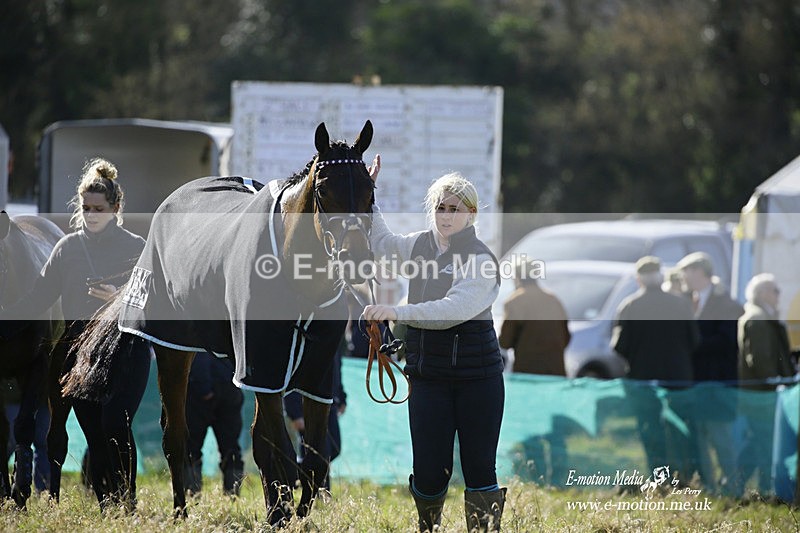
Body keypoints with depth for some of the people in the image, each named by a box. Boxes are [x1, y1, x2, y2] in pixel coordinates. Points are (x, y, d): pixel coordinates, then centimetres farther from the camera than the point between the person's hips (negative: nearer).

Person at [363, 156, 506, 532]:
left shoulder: (481, 260, -11)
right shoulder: (419, 245, 8)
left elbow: (455, 308, -27)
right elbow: (381, 244, 30)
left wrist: (399, 312, -35)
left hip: (477, 373, -4)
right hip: (427, 372, 4)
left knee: (480, 469, -3)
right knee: (429, 472, 1)